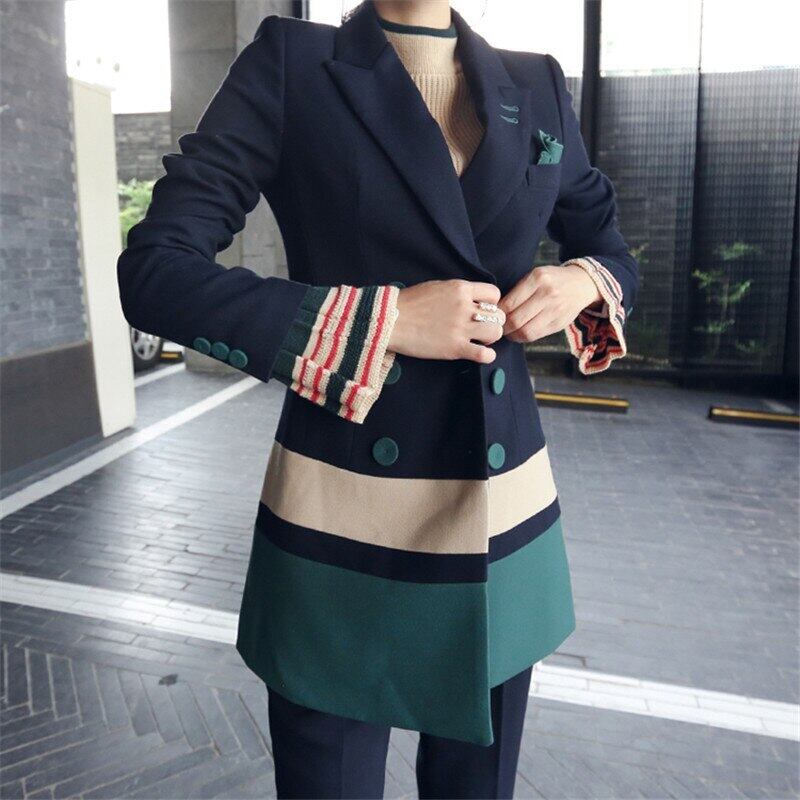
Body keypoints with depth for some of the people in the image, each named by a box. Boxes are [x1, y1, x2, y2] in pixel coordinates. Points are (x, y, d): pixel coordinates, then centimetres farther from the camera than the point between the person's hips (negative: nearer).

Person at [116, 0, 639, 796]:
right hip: (344, 519, -3)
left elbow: (612, 250, 19)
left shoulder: (537, 88, 8)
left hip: (503, 514, 4)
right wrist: (383, 320, -19)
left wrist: (584, 281, -5)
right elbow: (154, 271, -11)